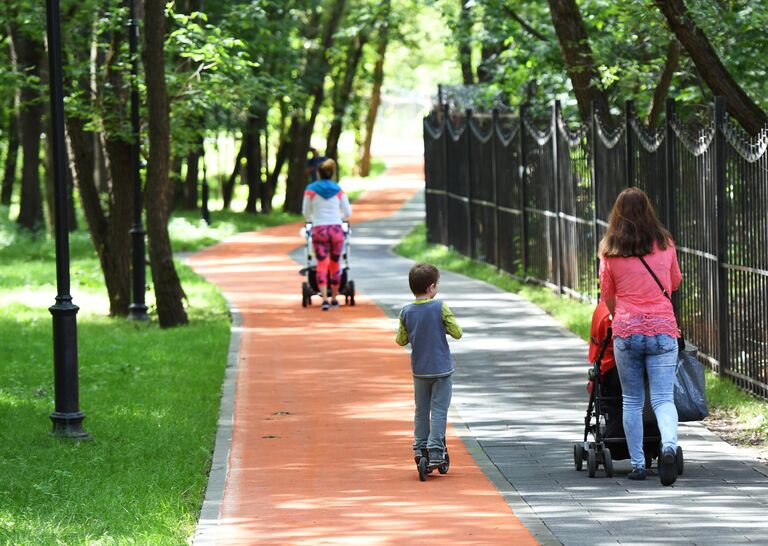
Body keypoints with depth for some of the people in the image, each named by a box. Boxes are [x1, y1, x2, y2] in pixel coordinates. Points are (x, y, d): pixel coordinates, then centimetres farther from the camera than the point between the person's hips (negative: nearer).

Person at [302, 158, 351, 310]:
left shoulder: (311, 189, 2)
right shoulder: (339, 190, 6)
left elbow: (306, 213, 7)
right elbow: (348, 212, 10)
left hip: (319, 229, -2)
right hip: (336, 229, 2)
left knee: (322, 265, -4)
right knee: (335, 264, 13)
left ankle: (324, 299, -18)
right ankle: (334, 299, 20)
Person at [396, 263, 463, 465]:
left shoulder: (406, 312, -3)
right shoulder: (440, 308, -13)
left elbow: (401, 341, 4)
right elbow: (457, 333, -9)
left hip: (419, 370, 3)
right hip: (441, 369, -3)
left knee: (421, 410, 15)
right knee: (439, 410, 1)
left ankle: (420, 448, 18)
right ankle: (435, 451, -3)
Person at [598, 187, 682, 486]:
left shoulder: (609, 251, 1)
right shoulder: (665, 244, 4)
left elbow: (607, 296, 12)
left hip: (626, 330, 0)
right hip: (663, 330, 0)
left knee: (632, 401, 11)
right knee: (663, 398, -2)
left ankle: (637, 464, 10)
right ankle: (668, 446, -28)